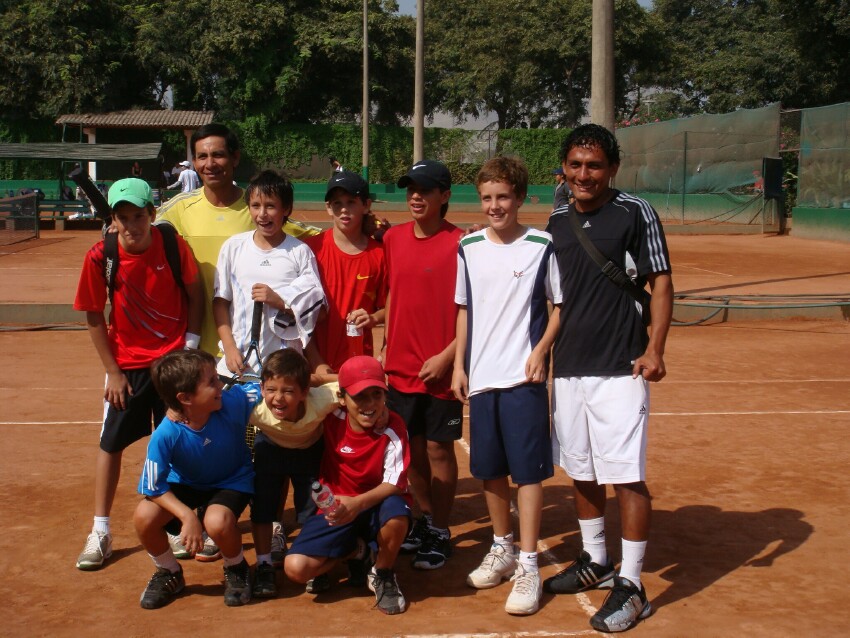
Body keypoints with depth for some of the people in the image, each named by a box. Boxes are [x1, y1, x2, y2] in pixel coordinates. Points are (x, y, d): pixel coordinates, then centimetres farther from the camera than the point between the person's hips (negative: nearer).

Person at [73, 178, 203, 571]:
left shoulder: (173, 247, -13)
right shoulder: (100, 257, -13)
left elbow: (195, 295, 0)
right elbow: (94, 317, -4)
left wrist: (190, 345, -6)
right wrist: (113, 372, -4)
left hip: (173, 360, 0)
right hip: (127, 365, 0)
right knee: (111, 443, 4)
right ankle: (100, 532, 14)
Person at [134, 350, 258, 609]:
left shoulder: (233, 402, -29)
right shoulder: (165, 435, -30)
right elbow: (154, 487, -22)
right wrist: (187, 515, -32)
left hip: (232, 480, -1)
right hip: (186, 482, 1)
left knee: (217, 522, -34)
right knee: (144, 517, -26)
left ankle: (236, 570, 3)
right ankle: (169, 573, 8)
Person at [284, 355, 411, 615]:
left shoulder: (393, 428, -17)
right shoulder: (332, 419, -11)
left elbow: (394, 484, -24)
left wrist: (357, 503, -38)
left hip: (376, 506, -2)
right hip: (336, 508, 2)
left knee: (397, 514, -40)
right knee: (295, 568, -19)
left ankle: (383, 574, -7)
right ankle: (356, 550, 12)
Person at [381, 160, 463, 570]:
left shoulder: (459, 244, -11)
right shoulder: (393, 239, 6)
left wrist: (447, 356, -16)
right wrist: (386, 344, 10)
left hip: (441, 368, -5)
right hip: (400, 365, 5)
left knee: (438, 449, 4)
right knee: (412, 448, 14)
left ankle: (440, 534, 18)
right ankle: (426, 520, 30)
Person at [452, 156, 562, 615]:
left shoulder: (542, 246, -5)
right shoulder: (468, 247, 6)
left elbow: (561, 305, 0)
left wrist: (541, 350, -14)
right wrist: (459, 365, 9)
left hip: (523, 377, -4)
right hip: (480, 377, 4)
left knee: (527, 470, -2)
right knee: (489, 470, 12)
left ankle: (528, 565, 6)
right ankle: (502, 549, 30)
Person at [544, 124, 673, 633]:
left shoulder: (635, 213, -5)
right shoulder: (557, 222, 11)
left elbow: (661, 283, -6)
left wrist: (655, 349, -18)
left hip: (619, 368, -6)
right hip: (568, 367, 6)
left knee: (626, 476, -5)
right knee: (582, 471, 15)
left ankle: (631, 587, 4)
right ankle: (596, 562, 31)